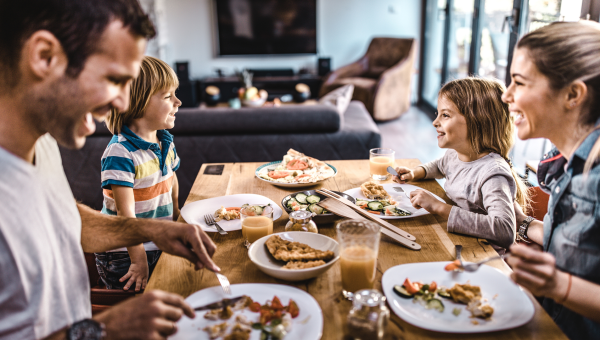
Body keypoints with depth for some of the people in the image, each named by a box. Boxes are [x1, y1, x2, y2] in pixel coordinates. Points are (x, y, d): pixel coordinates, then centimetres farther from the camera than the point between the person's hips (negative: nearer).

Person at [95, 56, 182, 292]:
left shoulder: (166, 142, 2)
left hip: (162, 245, 7)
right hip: (124, 256, -7)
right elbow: (125, 213, -24)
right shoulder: (120, 152, -23)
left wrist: (176, 215, 18)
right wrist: (139, 259, -23)